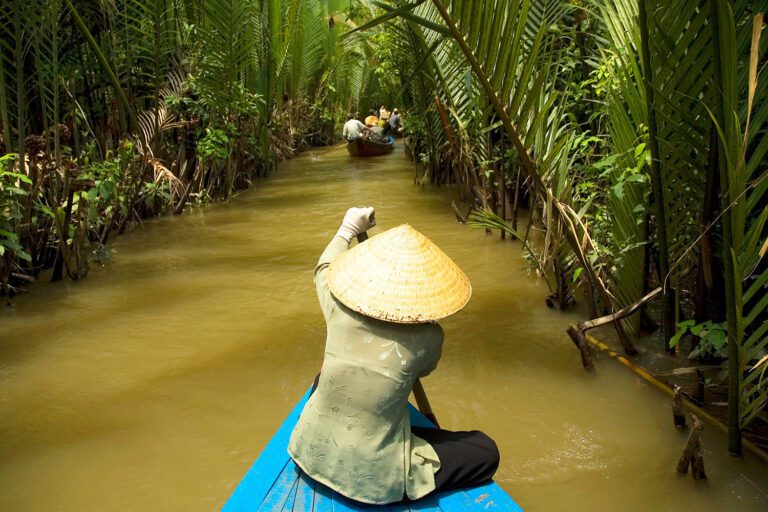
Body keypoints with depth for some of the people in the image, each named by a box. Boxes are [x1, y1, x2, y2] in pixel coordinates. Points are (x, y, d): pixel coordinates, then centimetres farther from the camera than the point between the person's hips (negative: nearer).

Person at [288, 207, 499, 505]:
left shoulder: (339, 313, -12)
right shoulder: (427, 336, -17)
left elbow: (324, 268, 12)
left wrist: (348, 230, 26)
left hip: (313, 454, 4)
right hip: (374, 479, -4)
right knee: (486, 451, 7)